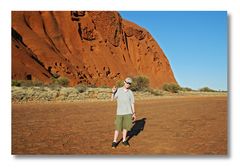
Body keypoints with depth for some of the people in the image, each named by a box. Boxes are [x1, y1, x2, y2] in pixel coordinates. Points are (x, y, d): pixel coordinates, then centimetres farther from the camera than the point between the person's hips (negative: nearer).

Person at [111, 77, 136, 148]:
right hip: (119, 113, -2)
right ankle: (114, 142, 13)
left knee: (125, 127, 10)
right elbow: (112, 99, -7)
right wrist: (113, 92, -23)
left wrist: (134, 113, 2)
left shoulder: (130, 92, 1)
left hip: (128, 113, 2)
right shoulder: (118, 90, -4)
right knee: (118, 127, 1)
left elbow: (132, 103, 5)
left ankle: (124, 140, 24)